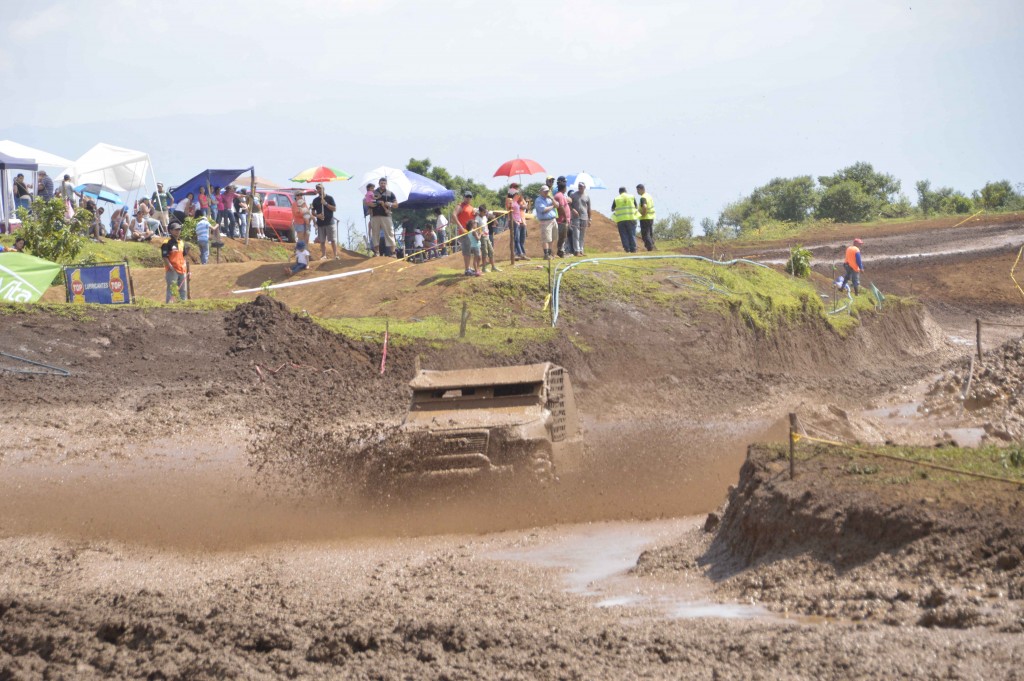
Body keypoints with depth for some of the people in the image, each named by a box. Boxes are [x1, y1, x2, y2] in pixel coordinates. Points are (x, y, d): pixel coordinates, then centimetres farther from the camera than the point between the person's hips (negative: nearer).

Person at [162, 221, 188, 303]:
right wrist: (171, 268, -20)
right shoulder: (167, 243, -9)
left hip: (181, 271, 8)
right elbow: (165, 257, -13)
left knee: (183, 290, 12)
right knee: (171, 290, -9)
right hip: (172, 271, -8)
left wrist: (183, 266, 12)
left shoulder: (181, 242, 15)